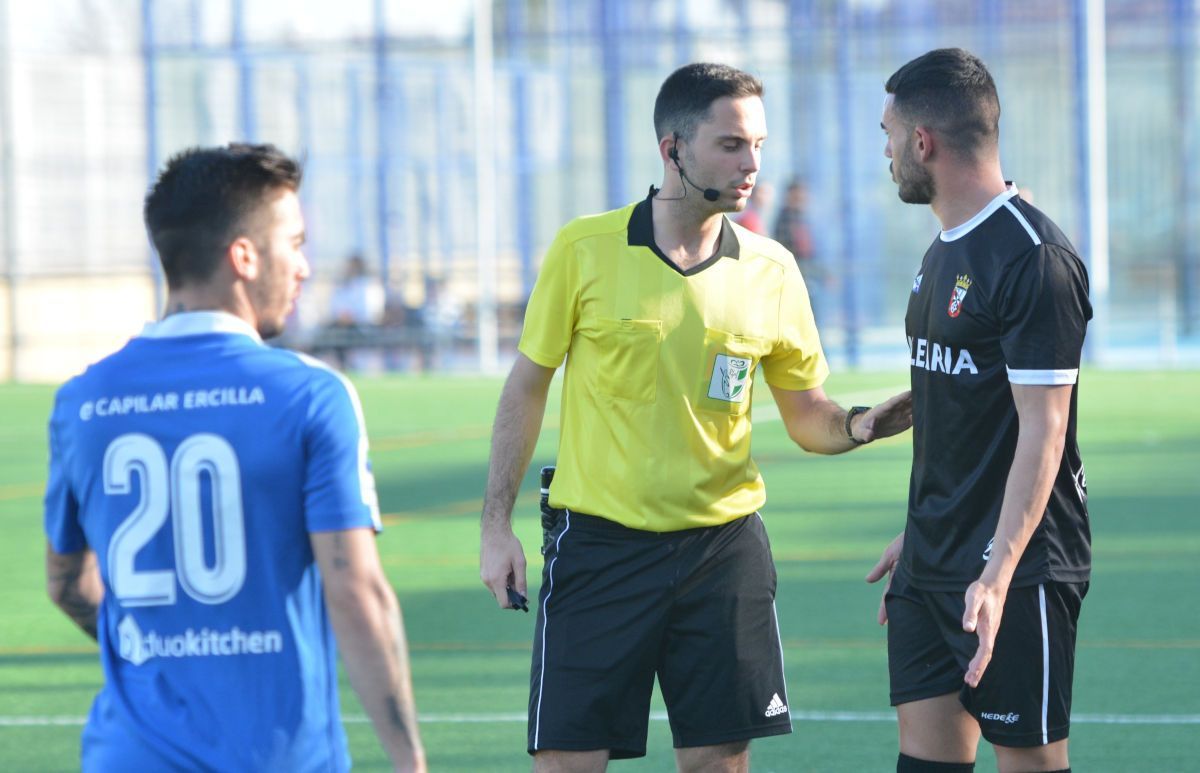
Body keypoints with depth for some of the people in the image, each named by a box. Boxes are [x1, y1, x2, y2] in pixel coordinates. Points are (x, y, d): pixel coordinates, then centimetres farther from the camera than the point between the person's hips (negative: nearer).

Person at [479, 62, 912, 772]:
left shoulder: (771, 272, 2)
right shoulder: (585, 250, -5)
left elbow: (807, 416, 9)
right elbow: (526, 388, 4)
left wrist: (859, 425, -13)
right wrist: (497, 526, 1)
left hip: (721, 546, 2)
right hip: (599, 545, -2)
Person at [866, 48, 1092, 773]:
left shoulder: (1035, 258, -16)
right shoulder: (947, 249, 13)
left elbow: (1042, 431, -20)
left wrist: (998, 576, -26)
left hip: (1015, 572, -9)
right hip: (933, 566, 9)